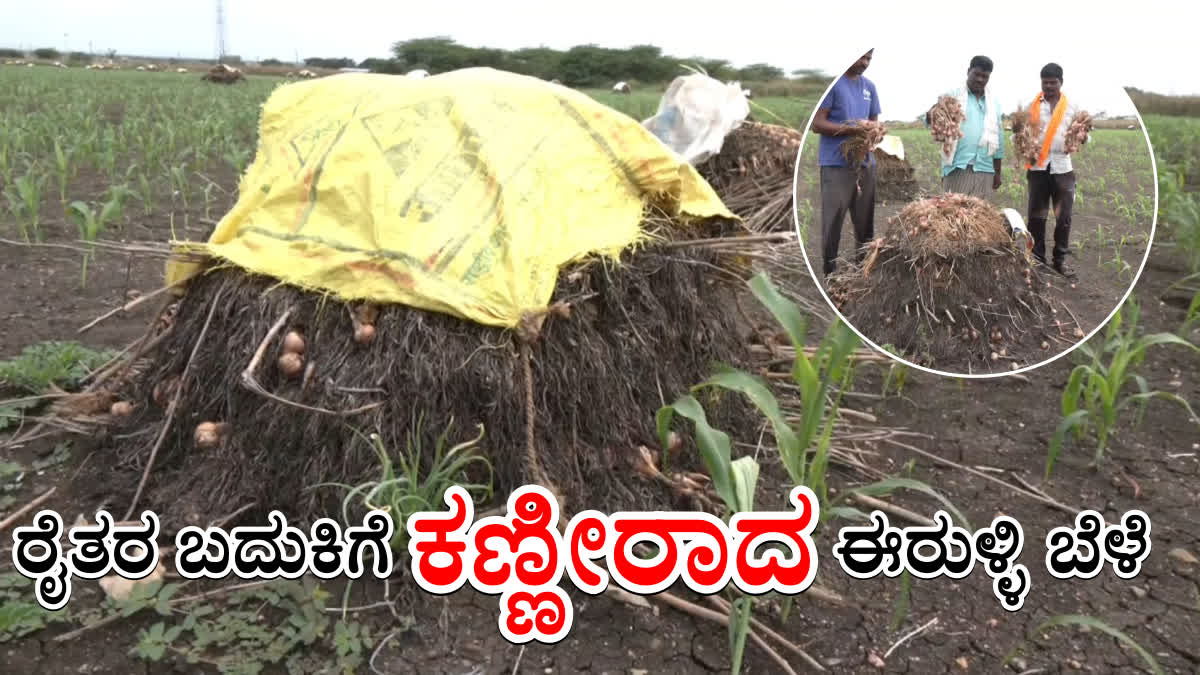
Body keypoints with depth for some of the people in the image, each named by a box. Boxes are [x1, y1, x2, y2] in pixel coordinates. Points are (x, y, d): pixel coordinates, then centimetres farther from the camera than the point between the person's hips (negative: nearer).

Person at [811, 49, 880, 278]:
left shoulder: (869, 86, 15)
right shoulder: (831, 82, -5)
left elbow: (874, 121, 21)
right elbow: (817, 123, -11)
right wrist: (854, 129, -20)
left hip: (865, 162, 6)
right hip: (836, 164, -6)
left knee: (866, 220, 11)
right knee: (833, 220, -5)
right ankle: (828, 269, 1)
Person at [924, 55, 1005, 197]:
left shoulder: (994, 102, 14)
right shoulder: (953, 96, 4)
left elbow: (999, 138, 17)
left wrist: (998, 172, 15)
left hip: (984, 169, 4)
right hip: (958, 166, -3)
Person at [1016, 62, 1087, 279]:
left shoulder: (1072, 107, 8)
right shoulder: (1032, 106, 6)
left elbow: (1082, 135, 10)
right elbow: (1022, 133, 8)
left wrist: (1083, 136, -14)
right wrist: (1018, 131, -15)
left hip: (1063, 166, 1)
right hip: (1038, 167, -1)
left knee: (1063, 216, 2)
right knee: (1036, 215, 2)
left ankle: (1060, 259, 12)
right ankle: (1037, 258, 11)